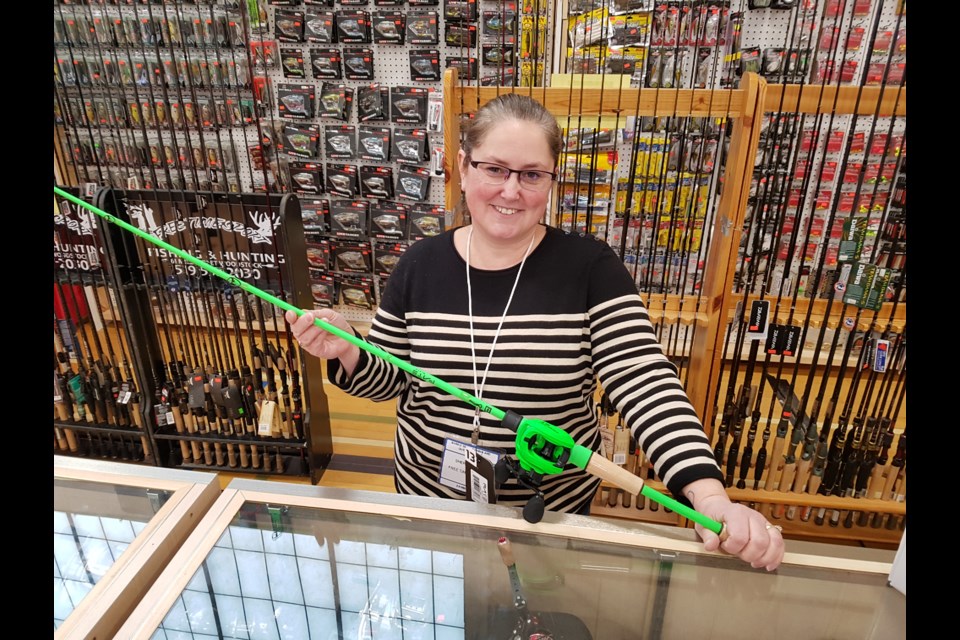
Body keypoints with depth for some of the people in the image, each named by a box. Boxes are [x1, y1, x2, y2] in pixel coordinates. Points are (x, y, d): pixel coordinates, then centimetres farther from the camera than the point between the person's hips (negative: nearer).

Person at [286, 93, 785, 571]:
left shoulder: (589, 266, -14)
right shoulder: (421, 264, -8)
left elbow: (646, 382, -20)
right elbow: (389, 380, -1)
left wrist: (709, 496, -32)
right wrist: (347, 353, -22)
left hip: (554, 505, -1)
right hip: (429, 497, 2)